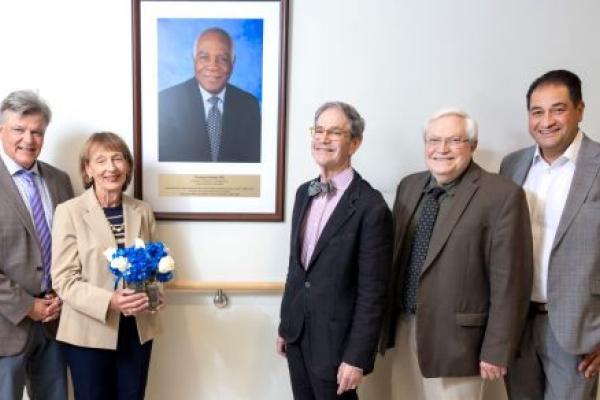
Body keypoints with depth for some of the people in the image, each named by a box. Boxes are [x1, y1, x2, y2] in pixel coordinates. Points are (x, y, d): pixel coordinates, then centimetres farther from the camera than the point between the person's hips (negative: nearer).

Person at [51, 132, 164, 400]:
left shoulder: (142, 211, 4)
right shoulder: (69, 212, -8)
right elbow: (64, 280, -11)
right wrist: (109, 301, -25)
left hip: (138, 330, 4)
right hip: (89, 332, -3)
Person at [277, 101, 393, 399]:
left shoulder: (371, 207, -17)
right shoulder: (304, 193, 5)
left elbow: (372, 292, -16)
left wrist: (357, 357, -15)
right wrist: (285, 325, 13)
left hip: (335, 339, -6)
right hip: (298, 334, 6)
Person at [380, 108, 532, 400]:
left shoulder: (502, 194, -13)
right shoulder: (409, 186, 6)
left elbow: (509, 282, -13)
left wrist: (497, 350, -12)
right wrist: (387, 318, 12)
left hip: (455, 337, -5)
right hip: (403, 329, 6)